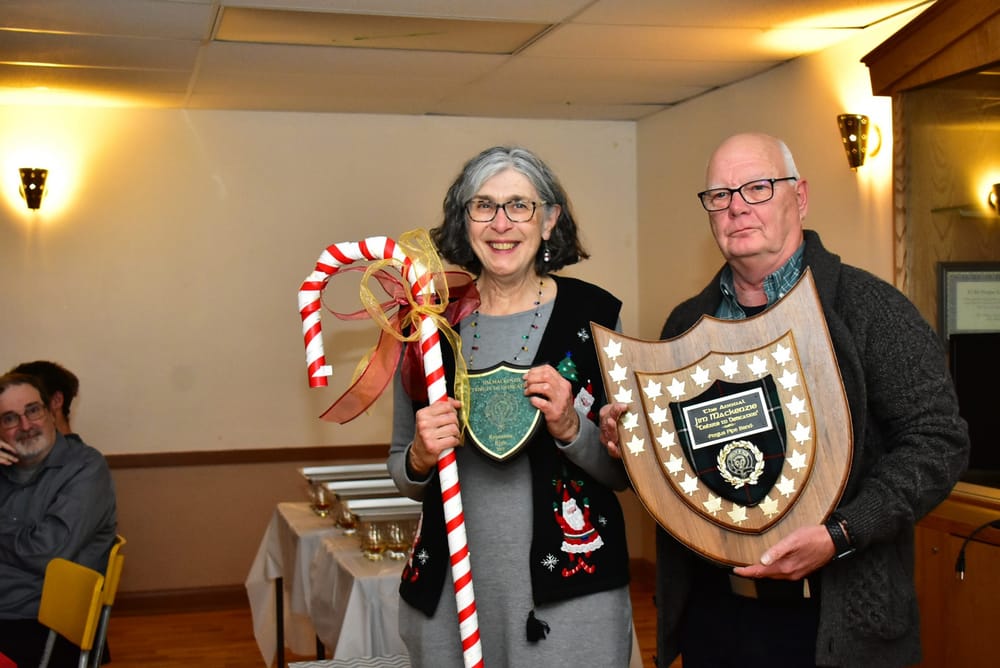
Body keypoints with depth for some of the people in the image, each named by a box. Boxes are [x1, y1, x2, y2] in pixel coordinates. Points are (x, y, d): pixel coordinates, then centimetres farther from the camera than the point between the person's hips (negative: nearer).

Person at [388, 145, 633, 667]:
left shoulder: (593, 315, -6)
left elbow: (626, 471, 0)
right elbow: (404, 477, 11)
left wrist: (570, 428, -18)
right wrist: (420, 459, -10)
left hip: (568, 590, -2)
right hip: (450, 587, 3)